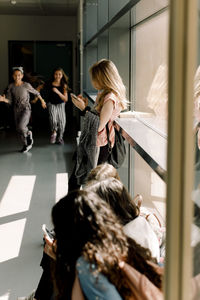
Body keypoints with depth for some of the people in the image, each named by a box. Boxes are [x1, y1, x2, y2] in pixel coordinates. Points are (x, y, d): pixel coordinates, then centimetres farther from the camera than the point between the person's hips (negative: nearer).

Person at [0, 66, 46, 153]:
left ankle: (28, 134, 9)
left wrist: (42, 101, 17)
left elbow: (36, 92, 4)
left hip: (26, 109, -4)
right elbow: (9, 100, -3)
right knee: (19, 129, 8)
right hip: (17, 110, 4)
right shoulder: (11, 86, -3)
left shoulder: (26, 85, -12)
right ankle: (26, 145, 27)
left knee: (21, 126, -23)